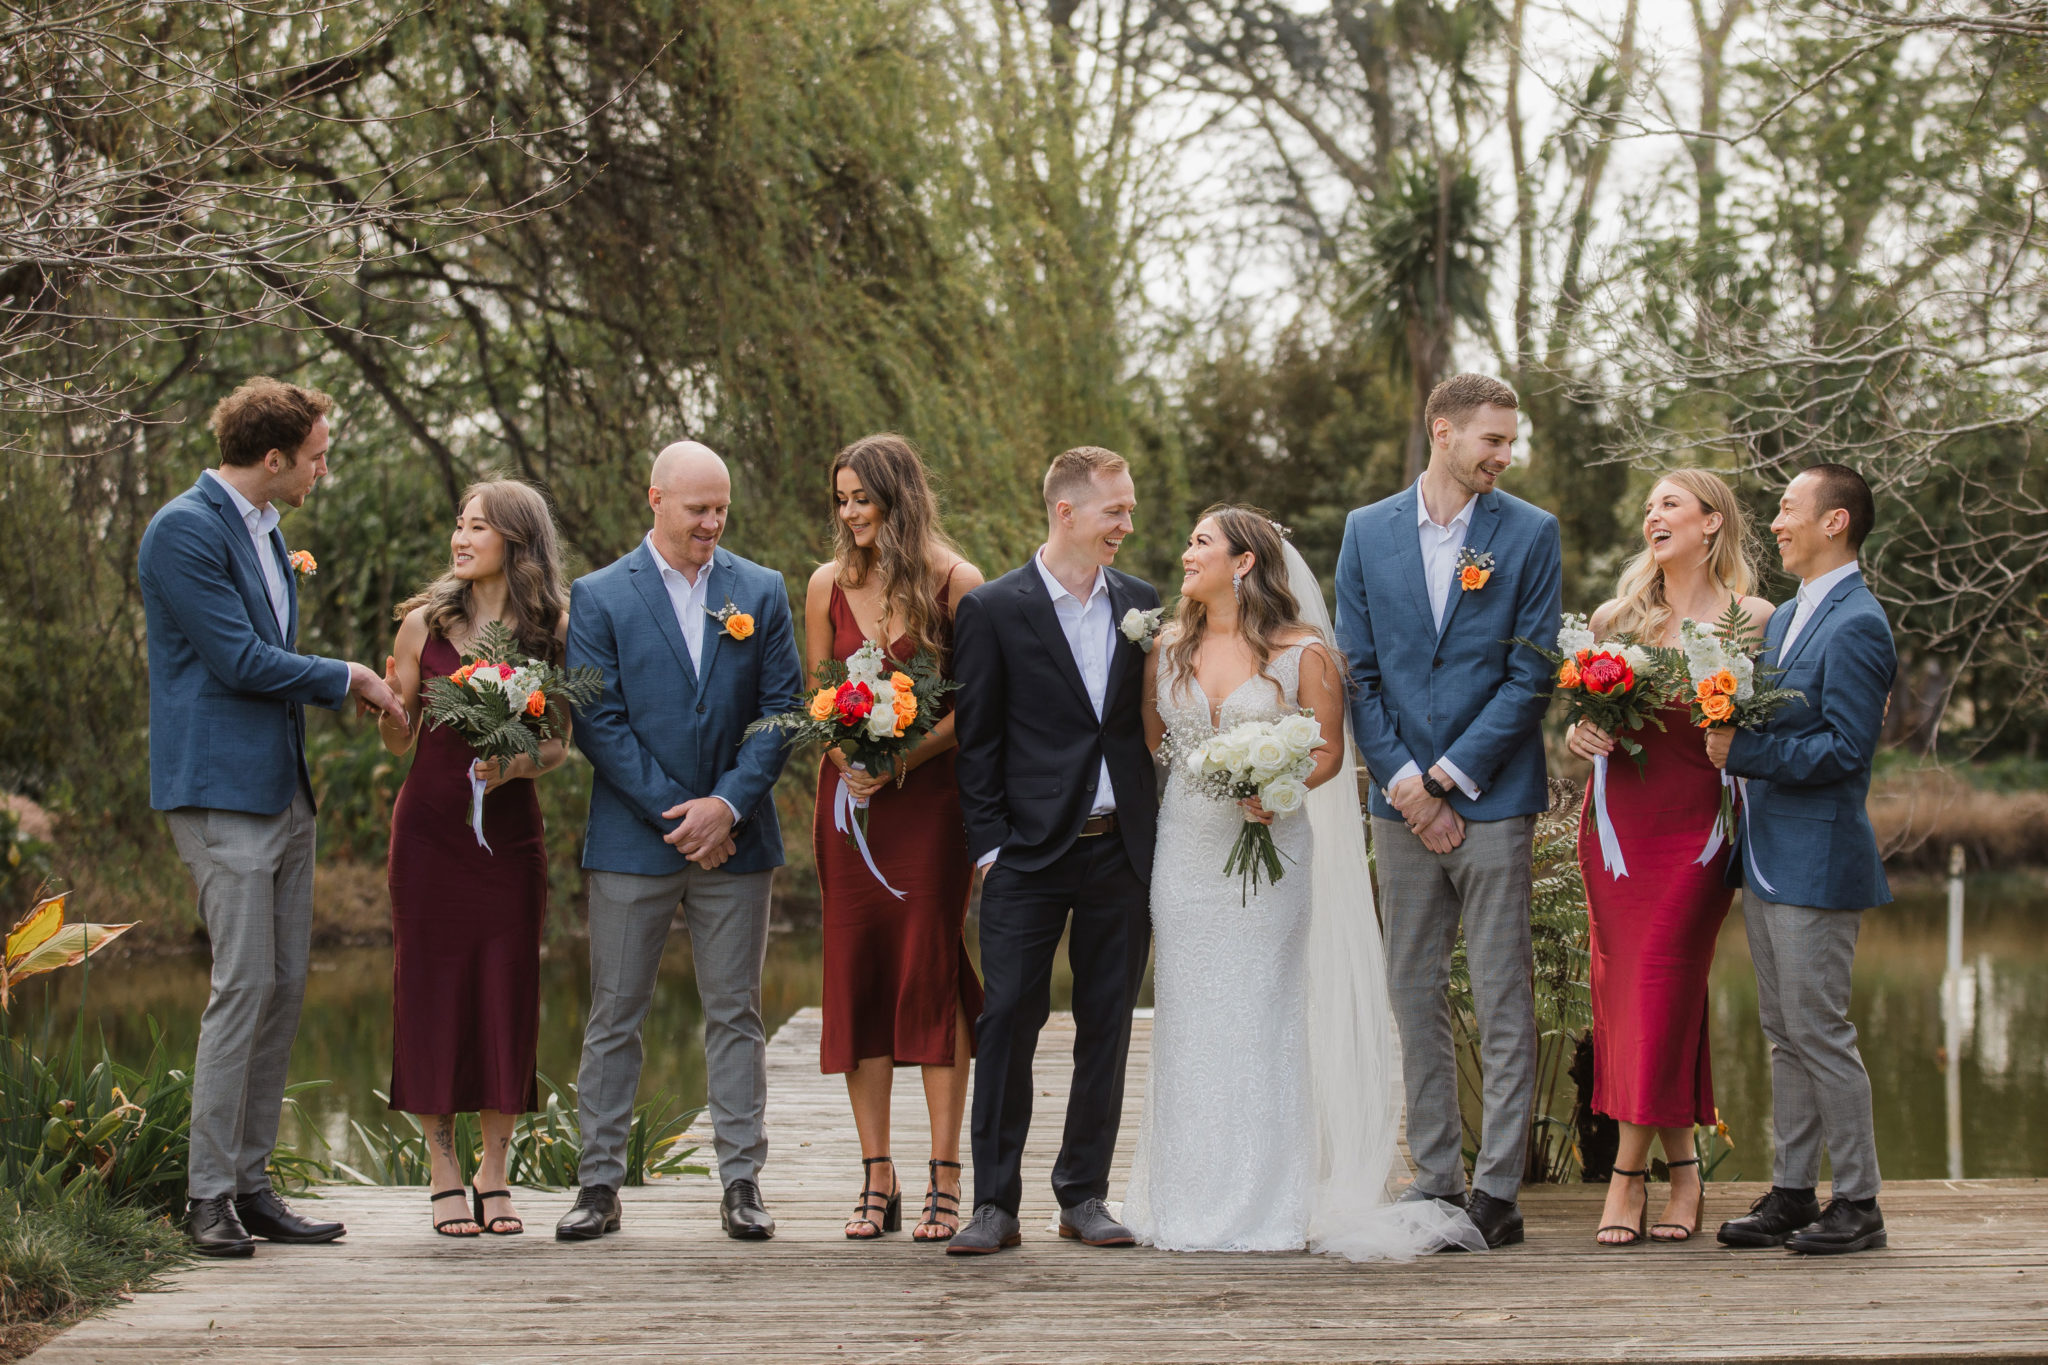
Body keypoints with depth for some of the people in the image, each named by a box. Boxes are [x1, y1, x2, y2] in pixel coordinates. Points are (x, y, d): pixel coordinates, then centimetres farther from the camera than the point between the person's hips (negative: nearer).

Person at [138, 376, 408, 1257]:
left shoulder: (264, 529, 17)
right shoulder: (184, 531, -13)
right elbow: (240, 660, -16)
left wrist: (353, 692, 11)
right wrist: (344, 679, -4)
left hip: (283, 789, 9)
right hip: (222, 792, -9)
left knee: (283, 989, 7)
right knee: (243, 987, -11)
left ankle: (251, 1184, 12)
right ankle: (209, 1198, -4)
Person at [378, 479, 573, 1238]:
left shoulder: (551, 629, 3)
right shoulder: (425, 622, 2)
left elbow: (559, 747, 6)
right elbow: (398, 740, 6)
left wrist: (517, 765, -14)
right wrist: (384, 703, -15)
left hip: (510, 830, 0)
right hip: (430, 826, 0)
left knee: (506, 991, 1)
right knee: (432, 988, 0)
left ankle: (495, 1175, 10)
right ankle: (443, 1175, 8)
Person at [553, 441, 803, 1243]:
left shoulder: (762, 592, 7)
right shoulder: (599, 597, 1)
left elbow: (782, 710, 3)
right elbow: (598, 723, -5)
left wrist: (728, 803, -10)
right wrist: (676, 813, -10)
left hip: (735, 838, 2)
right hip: (632, 839, -1)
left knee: (735, 1015, 4)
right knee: (614, 1018, 2)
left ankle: (741, 1184, 9)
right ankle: (600, 1184, 8)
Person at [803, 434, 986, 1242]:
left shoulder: (954, 583, -3)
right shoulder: (829, 584, 9)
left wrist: (902, 757, -15)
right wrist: (846, 760, -6)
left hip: (930, 798, -4)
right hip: (849, 797, 4)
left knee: (931, 974, -5)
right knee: (857, 977, 1)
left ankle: (945, 1182, 0)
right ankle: (877, 1181, 7)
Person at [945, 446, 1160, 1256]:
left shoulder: (1141, 604, 9)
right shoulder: (994, 610, -2)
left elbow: (1155, 723, 14)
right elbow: (976, 741, -1)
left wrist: (1163, 838, 8)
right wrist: (988, 846, -6)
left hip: (1123, 848, 4)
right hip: (1031, 854, -4)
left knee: (1107, 1024, 7)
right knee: (1009, 1017, -5)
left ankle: (1085, 1194, 16)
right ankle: (994, 1203, 0)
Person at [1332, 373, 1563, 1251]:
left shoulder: (1531, 534, 0)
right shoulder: (1368, 532, 7)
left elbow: (1531, 675, -5)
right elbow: (1356, 672, 5)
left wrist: (1447, 777, -9)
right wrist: (1405, 781, -6)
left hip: (1493, 800, -3)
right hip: (1402, 803, 3)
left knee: (1504, 1004, -1)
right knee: (1416, 999, 8)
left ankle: (1498, 1192, 3)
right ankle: (1436, 1179, 16)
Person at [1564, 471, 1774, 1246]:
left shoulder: (1751, 618, 1)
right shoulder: (1615, 618, 12)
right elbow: (1580, 715, 17)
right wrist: (1578, 734, -4)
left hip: (1697, 826, -4)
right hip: (1617, 822, 4)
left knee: (1661, 990, -8)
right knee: (1623, 988, 1)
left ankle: (1630, 1170, -1)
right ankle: (1680, 1165, 11)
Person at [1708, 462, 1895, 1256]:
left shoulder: (1857, 626, -14)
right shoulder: (1785, 617, 16)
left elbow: (1845, 749, -20)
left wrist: (1746, 753, -20)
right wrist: (1729, 735, 4)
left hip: (1816, 860, -9)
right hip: (1766, 860, 9)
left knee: (1819, 1032, -5)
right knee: (1784, 1034, 12)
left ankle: (1857, 1203, 4)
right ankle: (1791, 1191, 19)